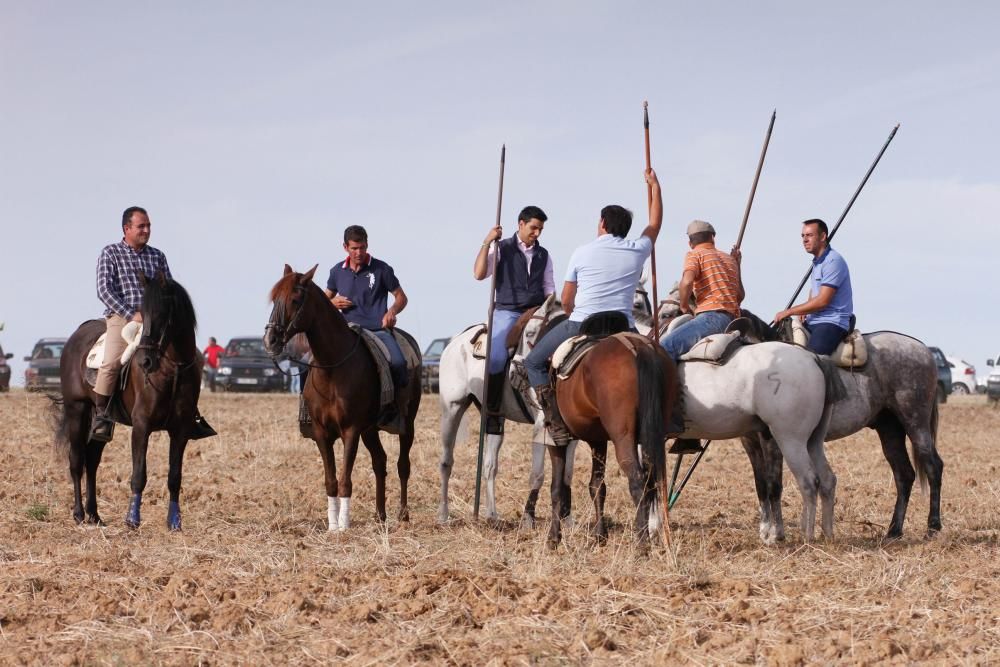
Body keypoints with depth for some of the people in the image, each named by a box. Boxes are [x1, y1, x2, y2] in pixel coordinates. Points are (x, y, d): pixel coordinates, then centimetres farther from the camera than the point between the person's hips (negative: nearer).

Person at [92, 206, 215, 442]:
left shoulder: (157, 256, 17)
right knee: (111, 362, -28)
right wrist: (131, 314, -16)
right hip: (121, 316, -4)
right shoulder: (110, 253, 4)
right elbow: (104, 290, -6)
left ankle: (191, 414, 5)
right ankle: (101, 416, -16)